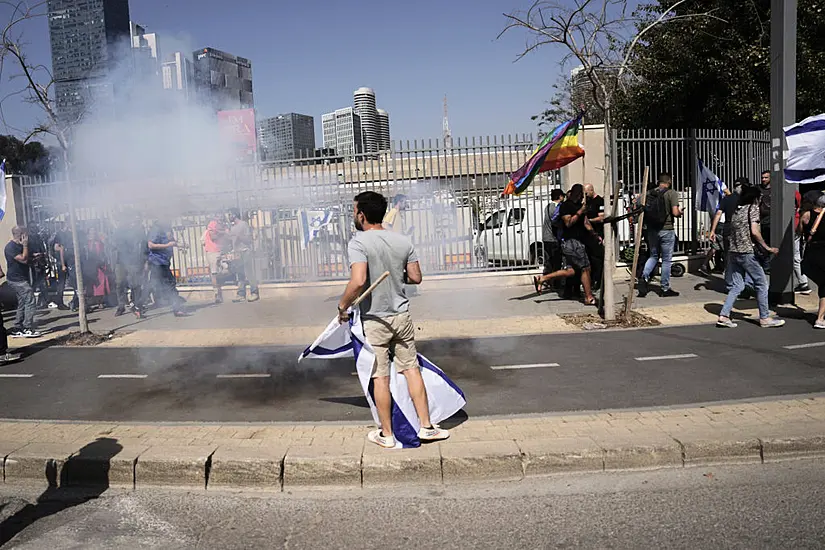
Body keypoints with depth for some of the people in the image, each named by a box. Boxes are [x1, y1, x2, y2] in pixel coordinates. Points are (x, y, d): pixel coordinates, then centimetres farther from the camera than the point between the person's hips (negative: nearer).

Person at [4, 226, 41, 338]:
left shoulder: (19, 246, 15)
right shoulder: (11, 247, -15)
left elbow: (26, 259, 29)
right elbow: (23, 259, -23)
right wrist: (25, 245, -18)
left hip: (21, 279, 10)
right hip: (17, 279, -10)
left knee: (22, 305, 12)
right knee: (30, 302, -14)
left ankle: (17, 330, 16)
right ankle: (28, 329, -13)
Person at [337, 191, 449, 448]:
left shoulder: (358, 242, -16)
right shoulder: (403, 241, 1)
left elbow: (358, 282, -28)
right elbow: (416, 277, 5)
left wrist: (343, 306, -13)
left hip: (374, 320, -4)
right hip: (402, 316, 5)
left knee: (380, 377, 6)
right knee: (411, 369, 14)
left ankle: (386, 434, 19)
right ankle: (426, 426, 19)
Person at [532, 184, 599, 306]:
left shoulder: (580, 206, 19)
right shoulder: (565, 206, -7)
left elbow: (586, 223, 24)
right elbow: (568, 223, -17)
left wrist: (595, 235, 22)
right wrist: (580, 212, -19)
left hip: (578, 242, 9)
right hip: (571, 241, -9)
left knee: (571, 271, 4)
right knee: (585, 268, -6)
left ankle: (541, 279, 4)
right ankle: (589, 298, 2)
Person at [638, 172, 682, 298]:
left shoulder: (650, 193, 5)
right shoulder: (671, 193, -9)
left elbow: (645, 211, 7)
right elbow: (675, 212, -15)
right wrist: (680, 212, 6)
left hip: (652, 230, 5)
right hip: (666, 230, -5)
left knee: (653, 256, 19)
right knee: (666, 260, 5)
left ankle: (644, 277, -3)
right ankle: (665, 288, 11)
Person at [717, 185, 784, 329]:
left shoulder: (737, 210, 16)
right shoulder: (753, 208, -5)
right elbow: (754, 231, -16)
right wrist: (767, 248, -11)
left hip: (732, 252, 7)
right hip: (747, 252, -7)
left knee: (736, 286, 9)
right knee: (761, 283, 5)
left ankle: (723, 316, 0)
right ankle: (765, 318, 11)